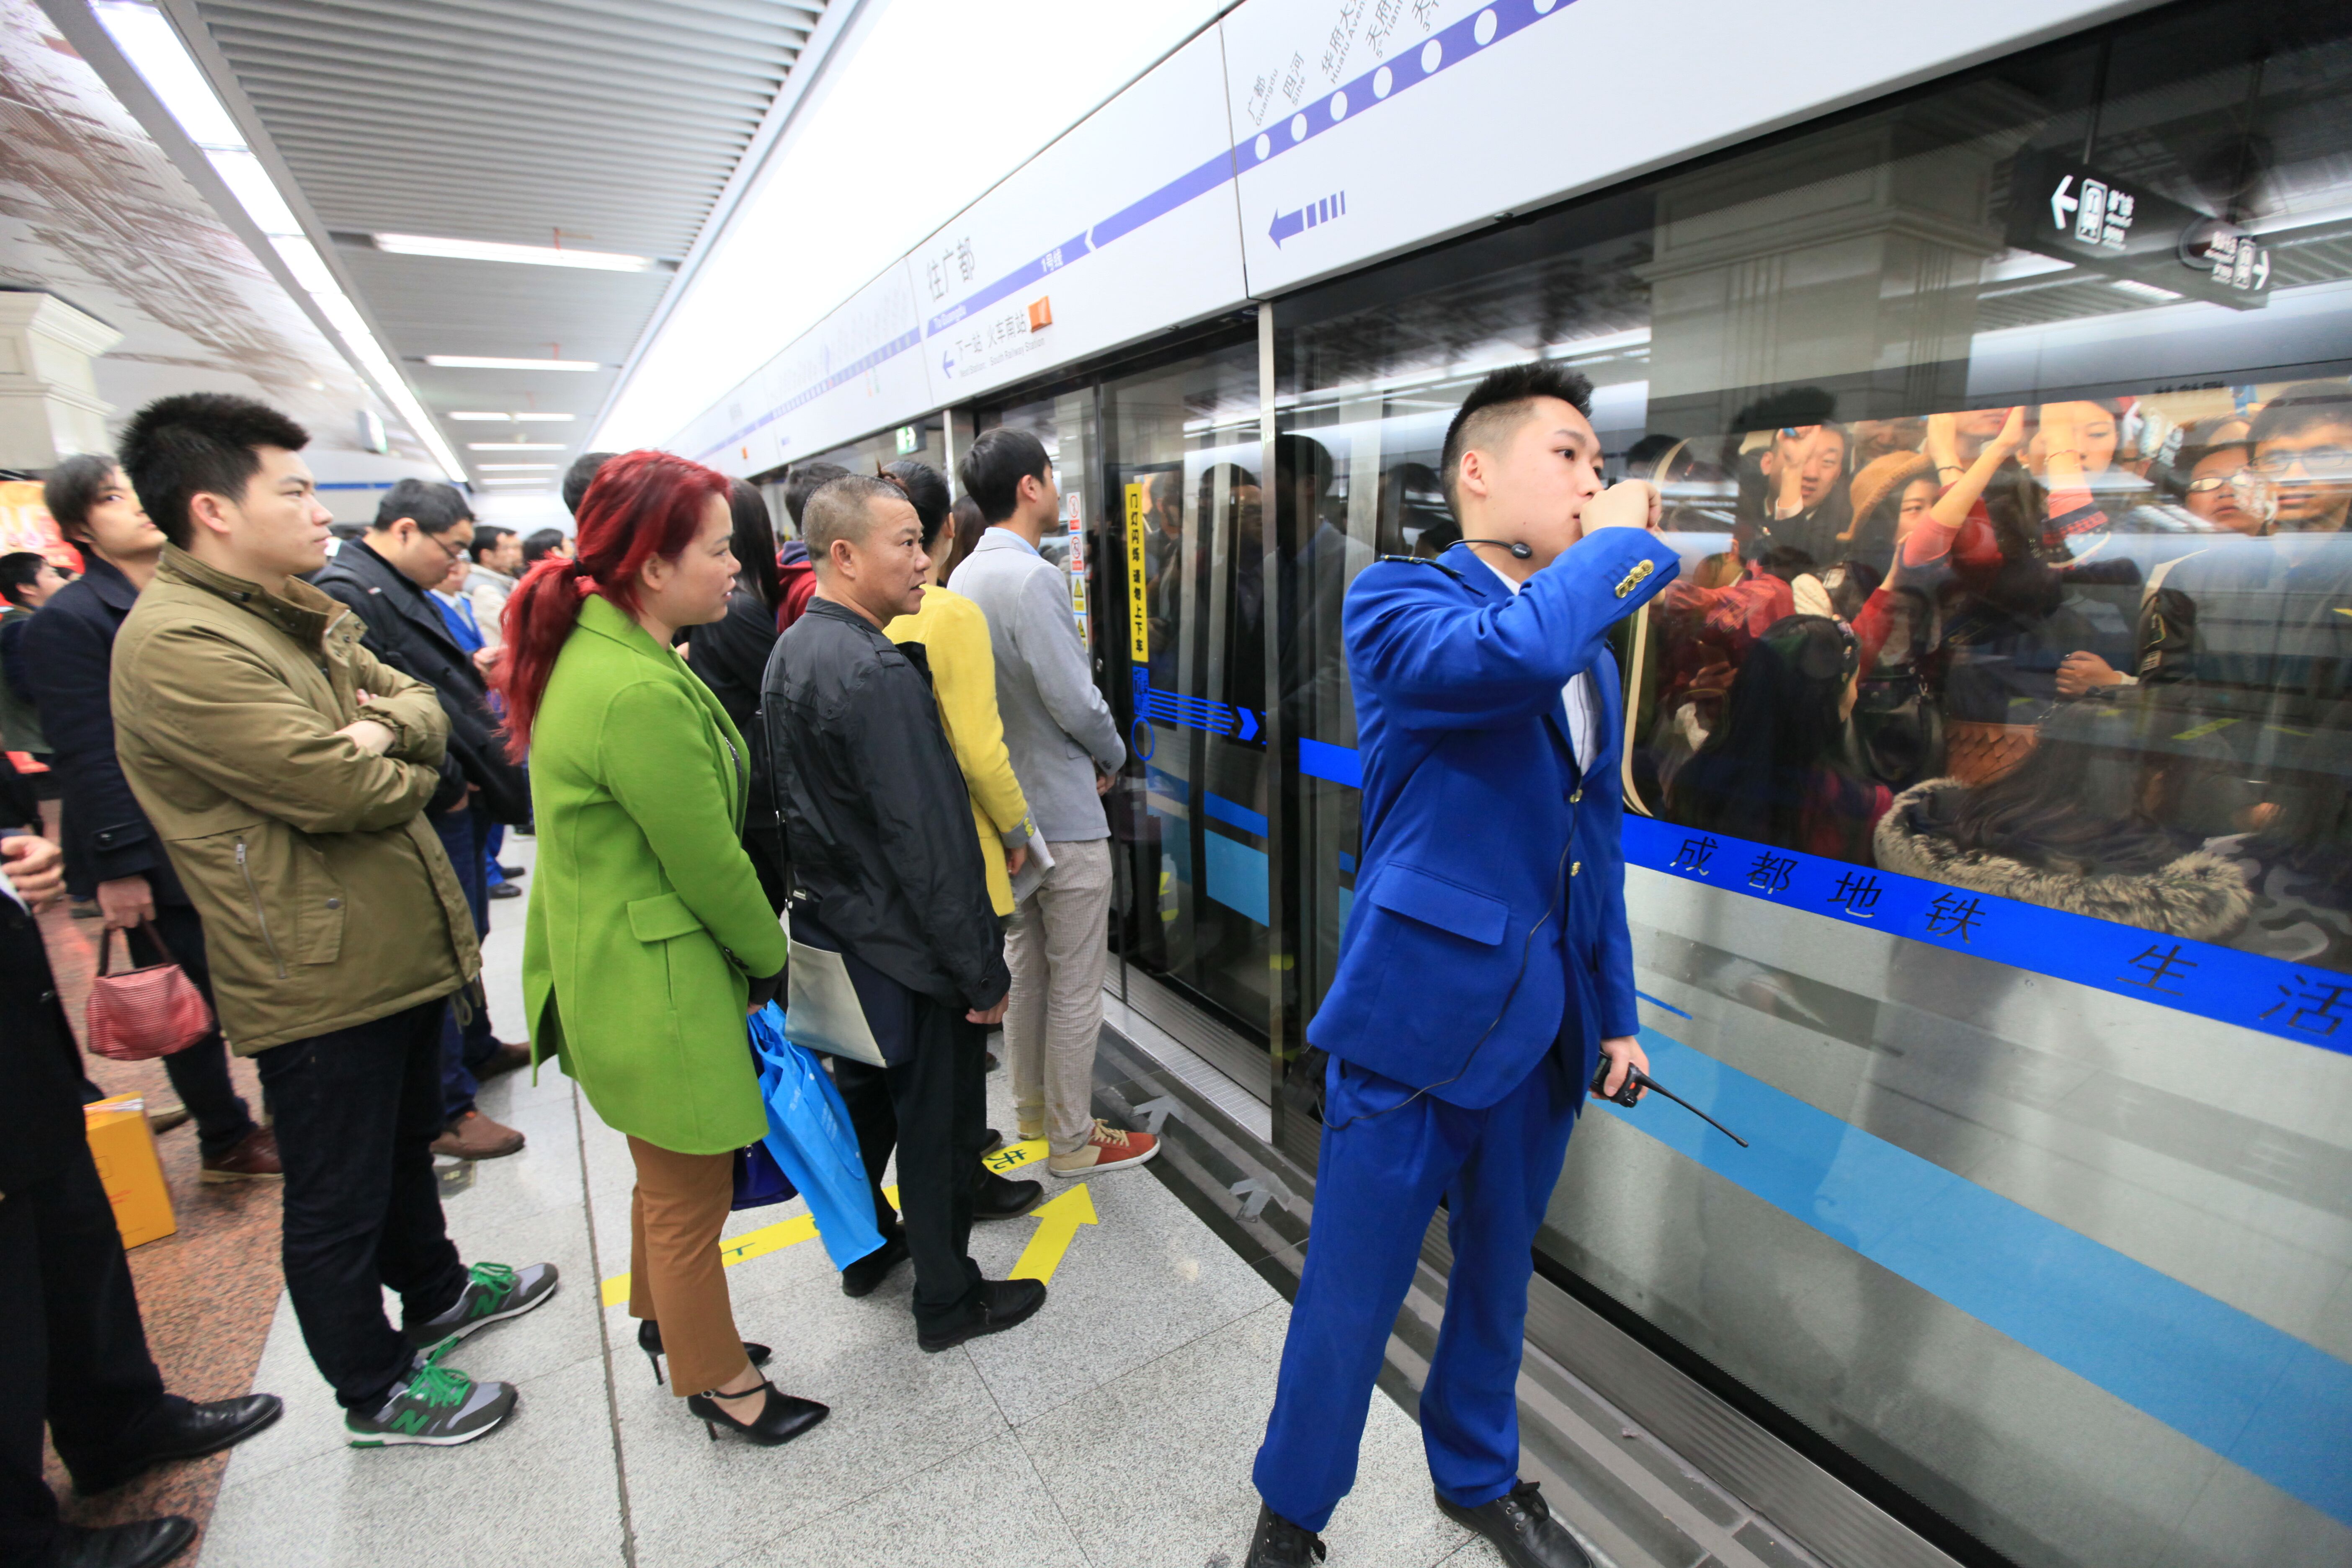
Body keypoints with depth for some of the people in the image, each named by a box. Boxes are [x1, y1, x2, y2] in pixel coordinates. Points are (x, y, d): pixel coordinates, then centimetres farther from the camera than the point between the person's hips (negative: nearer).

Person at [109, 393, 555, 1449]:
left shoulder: (296, 615, 10)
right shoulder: (177, 644, -21)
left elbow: (423, 704, 8)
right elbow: (334, 788, -28)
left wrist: (385, 727, -15)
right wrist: (413, 776, -6)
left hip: (396, 945, 9)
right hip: (318, 974, -9)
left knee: (404, 1141, 27)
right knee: (338, 1198, 10)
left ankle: (434, 1292, 49)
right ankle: (375, 1391, 30)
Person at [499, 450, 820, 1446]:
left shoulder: (597, 649, 5)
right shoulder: (640, 693, -29)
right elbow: (709, 865, -22)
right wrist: (771, 960, -4)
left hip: (618, 970, 10)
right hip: (656, 988, -10)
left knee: (671, 1177, 29)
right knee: (691, 1198, 12)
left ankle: (666, 1320, 51)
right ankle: (716, 1381, 35)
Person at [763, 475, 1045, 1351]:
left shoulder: (791, 652, 6)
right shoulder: (876, 672, -26)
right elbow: (930, 840, -26)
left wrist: (821, 898, 21)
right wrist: (984, 972, -19)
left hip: (833, 929, 10)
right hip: (906, 946, -9)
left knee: (864, 1097, 25)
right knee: (939, 1123, 9)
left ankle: (866, 1247, 46)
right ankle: (949, 1301, 28)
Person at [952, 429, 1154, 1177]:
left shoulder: (966, 576, 7)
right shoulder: (1033, 578, -21)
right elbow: (1077, 702, -23)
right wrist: (1112, 756, -3)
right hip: (1063, 813, -9)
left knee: (1024, 963, 20)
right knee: (1076, 983, 5)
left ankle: (1033, 1108, 36)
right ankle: (1072, 1138, 19)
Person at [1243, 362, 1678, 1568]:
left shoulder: (1591, 641, 11)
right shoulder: (1398, 603, -12)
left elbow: (1595, 841, 15)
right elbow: (1513, 653, -35)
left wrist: (1614, 1009, 16)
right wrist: (1620, 540, -16)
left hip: (1540, 1028, 7)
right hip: (1419, 1019, -7)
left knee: (1498, 1275, 25)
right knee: (1350, 1301, 10)